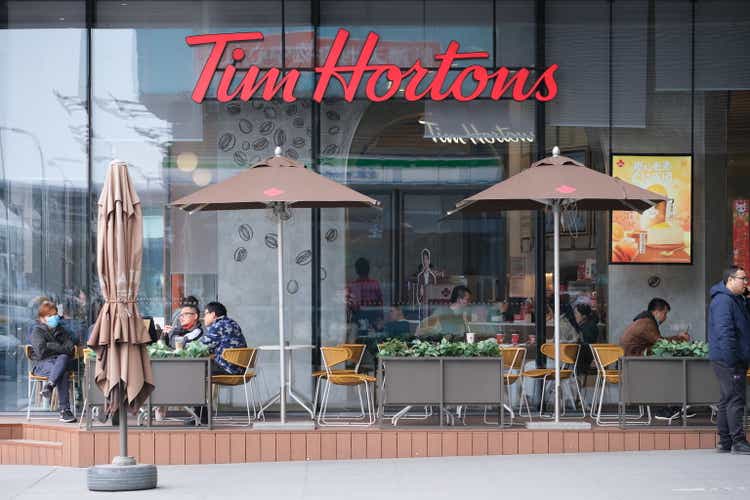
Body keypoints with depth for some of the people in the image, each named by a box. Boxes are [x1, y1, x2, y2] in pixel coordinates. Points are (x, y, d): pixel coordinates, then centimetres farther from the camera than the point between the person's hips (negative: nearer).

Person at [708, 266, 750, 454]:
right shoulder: (723, 300, -15)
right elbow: (724, 331, -22)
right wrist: (731, 359, -25)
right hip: (727, 360, -11)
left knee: (728, 400, 12)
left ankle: (725, 441, 16)